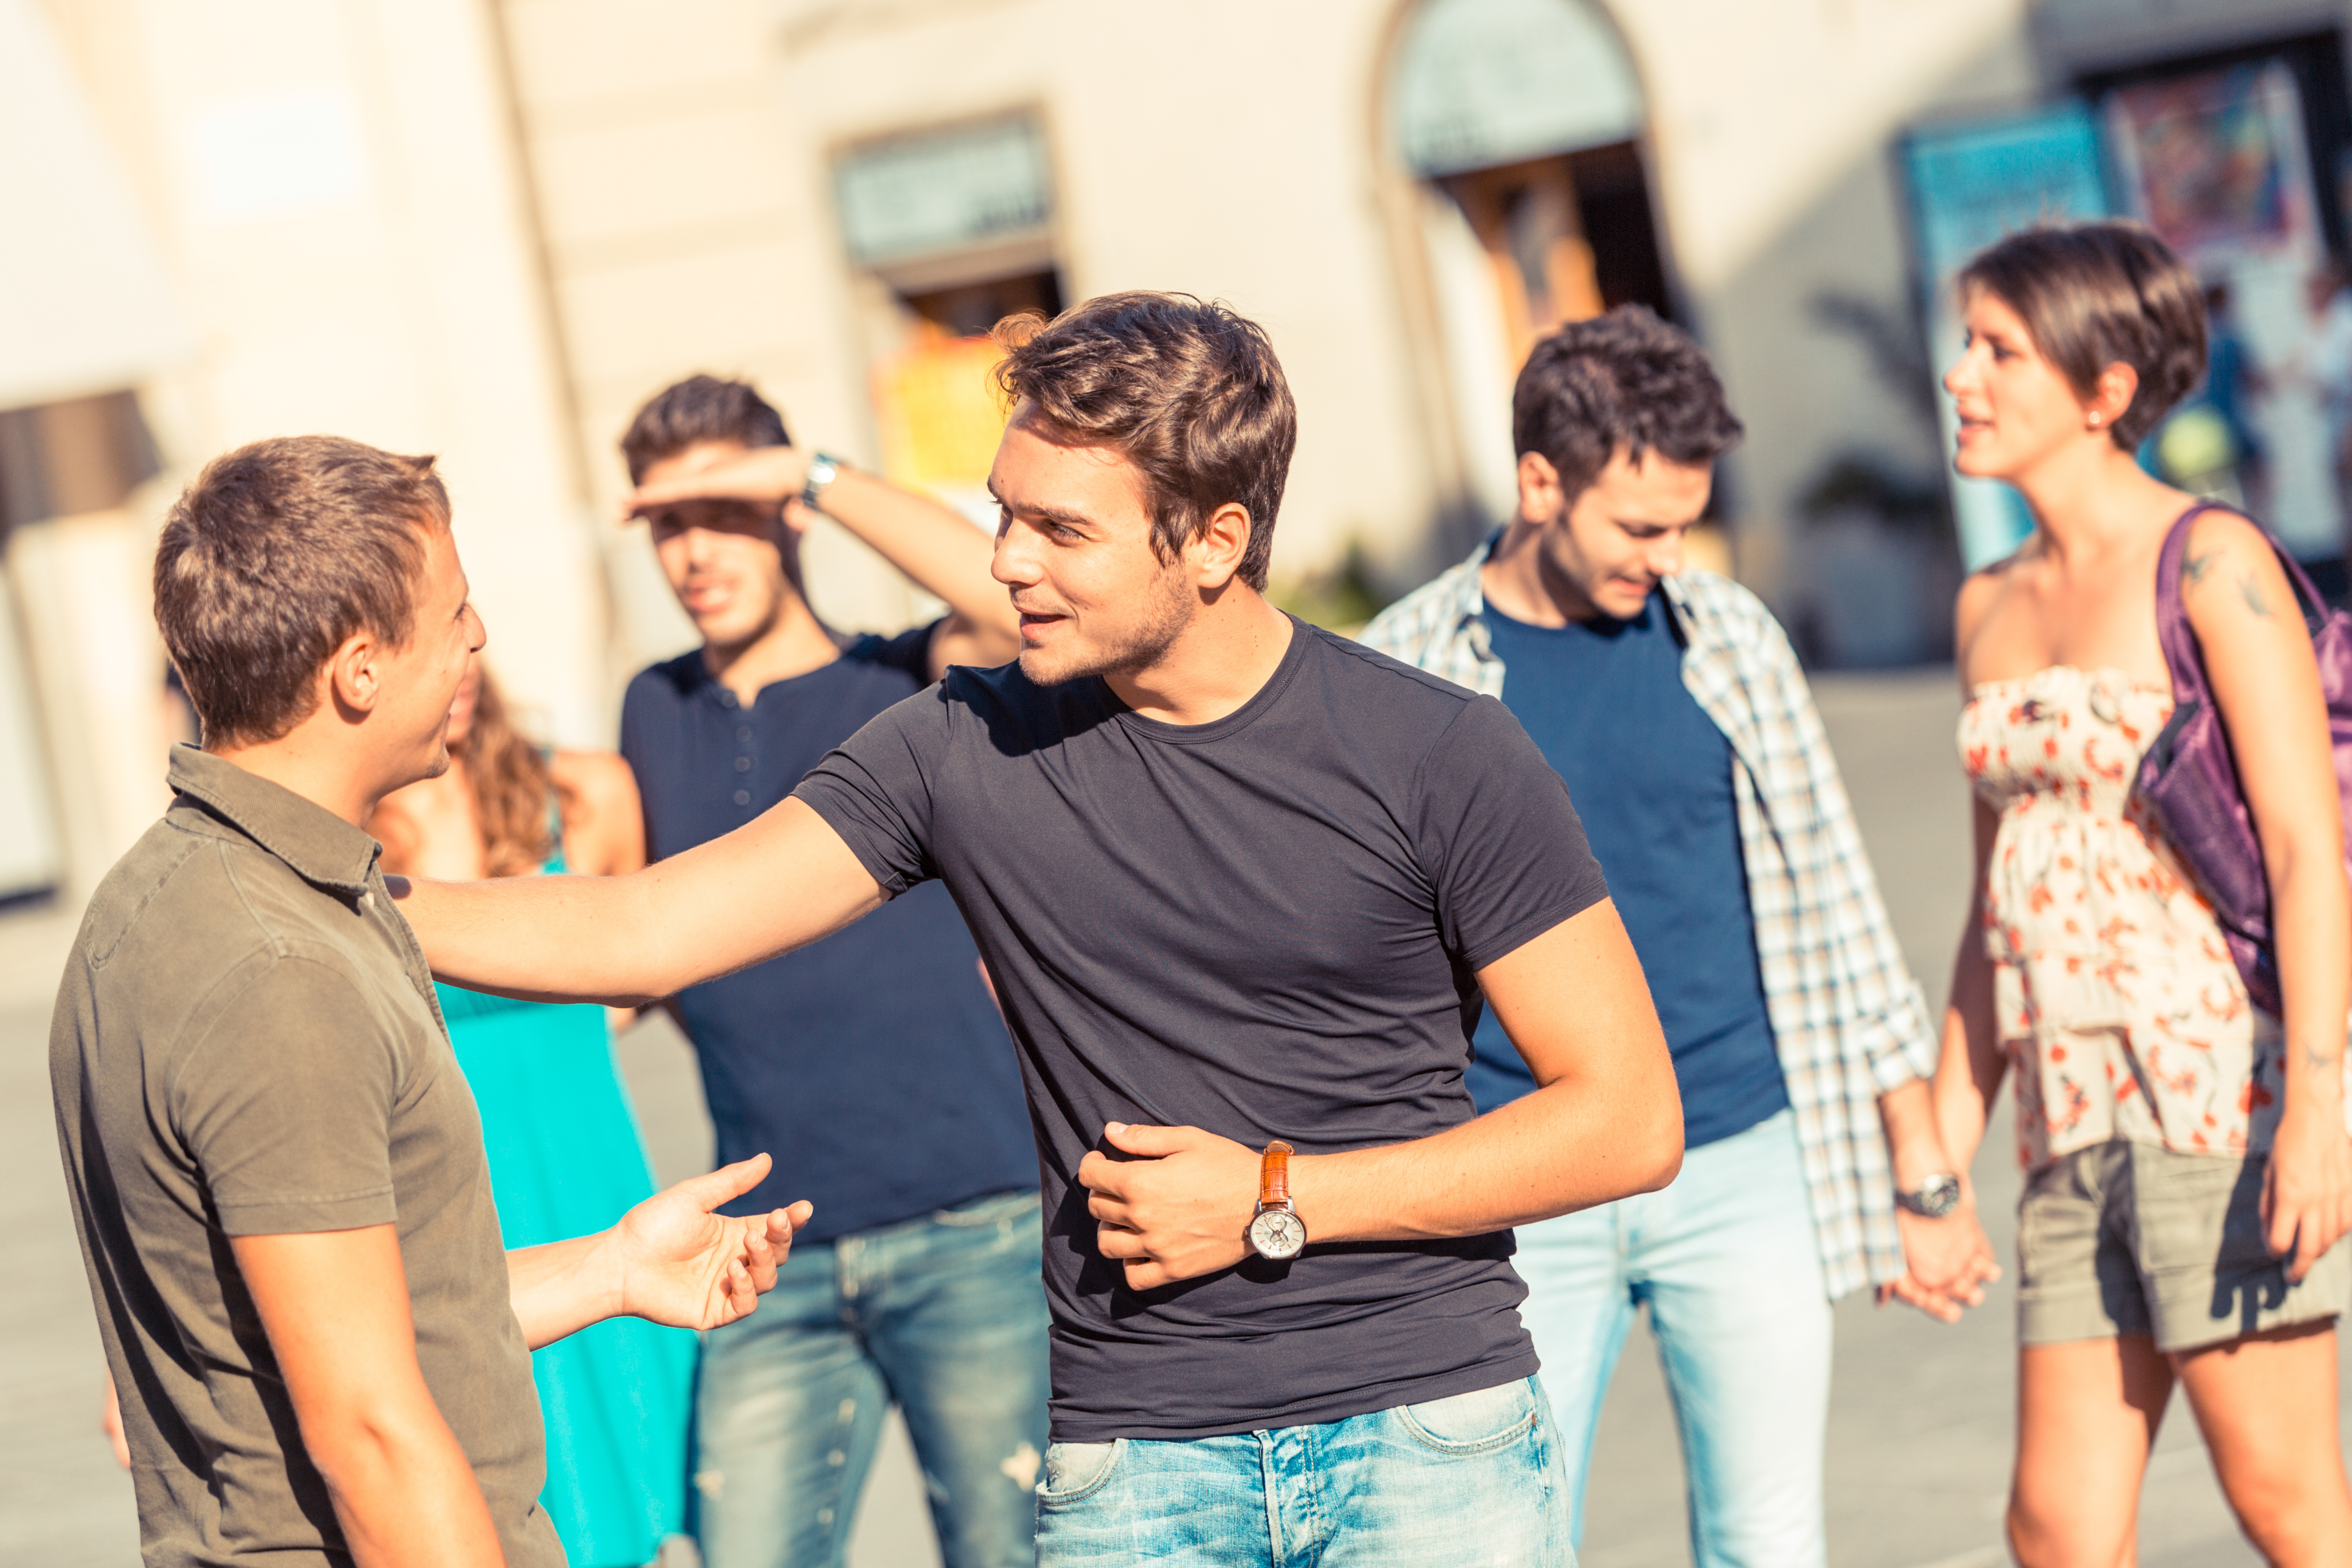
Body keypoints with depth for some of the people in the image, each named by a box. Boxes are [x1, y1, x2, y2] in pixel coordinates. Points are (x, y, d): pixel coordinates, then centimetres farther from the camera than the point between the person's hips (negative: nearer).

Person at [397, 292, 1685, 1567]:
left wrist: (1274, 1201, -8)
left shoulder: (1439, 757, -6)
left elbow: (1628, 1122, -5)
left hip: (1429, 1439, -2)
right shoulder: (969, 749, 1)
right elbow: (643, 933, 0)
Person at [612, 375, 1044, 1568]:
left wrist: (822, 480, -12)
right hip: (777, 1255, 3)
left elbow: (1021, 605, -18)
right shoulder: (656, 714, 16)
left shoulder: (907, 689, 4)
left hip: (970, 1231, -3)